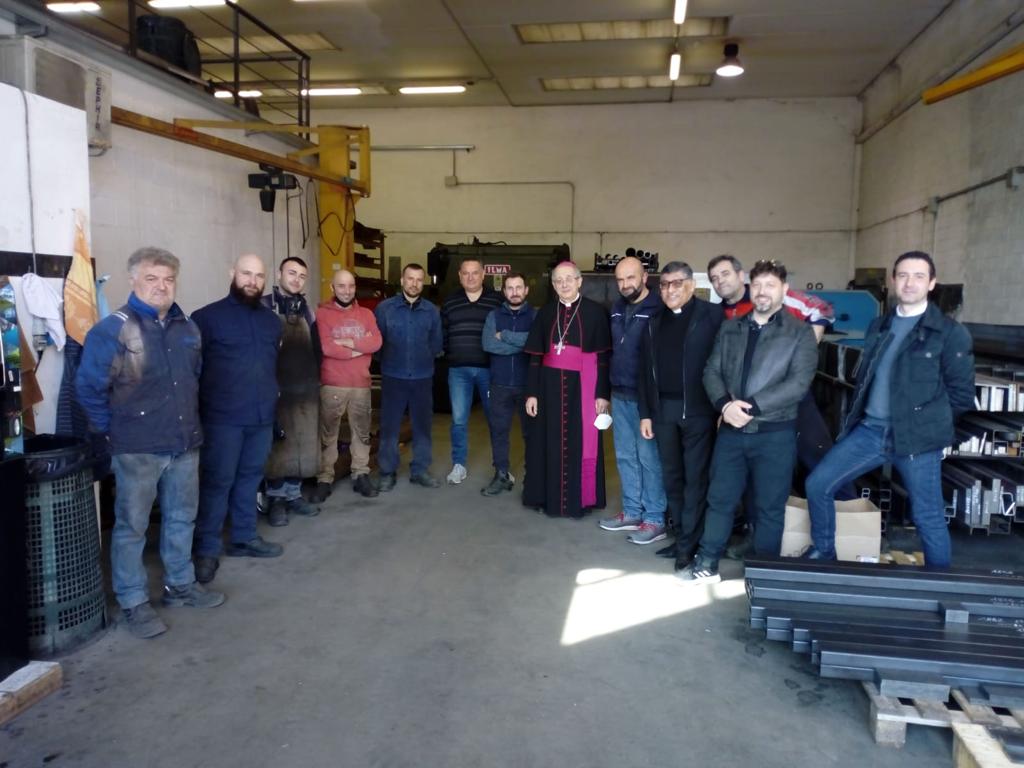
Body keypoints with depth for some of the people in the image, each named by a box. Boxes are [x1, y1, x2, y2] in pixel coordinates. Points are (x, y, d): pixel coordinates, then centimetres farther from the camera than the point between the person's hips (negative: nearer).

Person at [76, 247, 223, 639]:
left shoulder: (187, 328, 7)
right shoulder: (113, 329, -13)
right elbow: (88, 386, -11)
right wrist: (112, 429, -6)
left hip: (184, 443, 6)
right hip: (137, 449, -6)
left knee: (181, 518, 17)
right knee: (132, 526, 5)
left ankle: (180, 585, 33)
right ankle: (134, 603, 17)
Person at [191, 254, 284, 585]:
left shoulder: (272, 320, 13)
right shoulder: (208, 317, -6)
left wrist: (273, 400, 12)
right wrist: (198, 409, -11)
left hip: (262, 417, 6)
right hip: (222, 419, -5)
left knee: (250, 478, 15)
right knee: (217, 482, -1)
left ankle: (244, 538, 29)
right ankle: (206, 550, 10)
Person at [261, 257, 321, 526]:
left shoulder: (306, 309, 12)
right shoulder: (264, 306, -5)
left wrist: (316, 380, 10)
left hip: (305, 390, 5)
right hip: (276, 389, -5)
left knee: (302, 446, 10)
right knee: (277, 446, 3)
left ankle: (293, 495, 22)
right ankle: (276, 499, 14)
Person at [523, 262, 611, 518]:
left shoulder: (595, 312, -2)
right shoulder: (545, 313, 7)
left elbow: (603, 356, -2)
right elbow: (535, 356, 8)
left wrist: (603, 393, -6)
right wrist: (531, 392, 3)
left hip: (582, 386, -3)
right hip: (550, 386, 3)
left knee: (581, 443, 3)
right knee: (550, 443, 8)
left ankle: (579, 499, 15)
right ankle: (550, 498, 20)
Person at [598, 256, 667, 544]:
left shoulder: (658, 309, -12)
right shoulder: (617, 308, 13)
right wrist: (609, 386, 15)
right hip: (619, 395, 8)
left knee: (649, 458, -1)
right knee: (625, 456, 14)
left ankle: (655, 519, 9)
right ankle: (632, 512, 26)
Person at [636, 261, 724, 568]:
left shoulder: (712, 315, -6)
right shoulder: (654, 321, 10)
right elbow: (645, 370, 11)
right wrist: (645, 413, 7)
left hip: (698, 409, -5)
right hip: (663, 409, 5)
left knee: (695, 478, 2)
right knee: (671, 477, 12)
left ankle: (689, 544, 11)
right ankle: (681, 536, 23)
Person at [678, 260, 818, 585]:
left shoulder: (800, 332, -2)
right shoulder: (730, 328, 10)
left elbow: (798, 384, -13)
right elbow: (711, 371, 5)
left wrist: (751, 407, -20)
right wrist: (724, 404, -15)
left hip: (775, 434, -3)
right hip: (731, 431, 3)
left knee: (769, 507, 7)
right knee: (719, 499, 11)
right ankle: (707, 565, 25)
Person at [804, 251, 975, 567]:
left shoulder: (951, 332, -5)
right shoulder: (878, 326, 12)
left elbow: (961, 395, -2)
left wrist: (928, 420, 0)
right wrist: (856, 417, 10)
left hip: (917, 437, -5)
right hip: (870, 429, 5)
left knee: (928, 518, 4)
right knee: (818, 484, 1)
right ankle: (823, 552, 22)